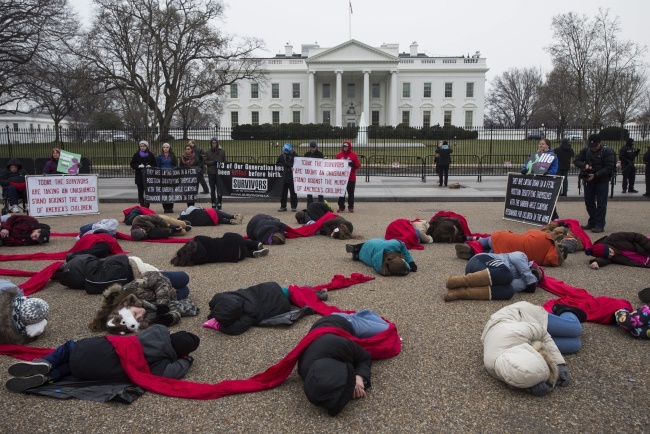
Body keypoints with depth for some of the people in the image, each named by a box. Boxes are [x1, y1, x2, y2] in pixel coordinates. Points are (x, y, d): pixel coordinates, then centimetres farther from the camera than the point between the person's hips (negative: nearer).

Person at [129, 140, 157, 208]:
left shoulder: (151, 155, 4)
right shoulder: (136, 155, 7)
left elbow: (155, 164, 7)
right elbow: (132, 164, 7)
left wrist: (150, 166, -14)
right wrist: (138, 166, -11)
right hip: (139, 176, 2)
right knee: (140, 192, 2)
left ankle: (147, 207, 1)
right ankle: (142, 206, 8)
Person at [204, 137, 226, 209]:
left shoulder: (222, 151, 4)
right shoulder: (207, 152, 5)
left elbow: (225, 161, 5)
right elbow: (205, 161, 3)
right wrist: (212, 162, -11)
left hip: (219, 172, -1)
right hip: (211, 173, 1)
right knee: (212, 189, 7)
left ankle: (219, 203, 6)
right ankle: (213, 203, 14)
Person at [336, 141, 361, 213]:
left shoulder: (354, 155, 0)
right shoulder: (339, 155, 6)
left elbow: (358, 165, -3)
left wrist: (353, 164, -22)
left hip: (351, 178, -2)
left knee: (351, 193, 5)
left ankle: (351, 207, 13)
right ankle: (341, 207, 12)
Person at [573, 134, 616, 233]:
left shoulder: (607, 151, -11)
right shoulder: (586, 150, 3)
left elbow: (609, 168, -16)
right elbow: (576, 161, 2)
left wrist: (596, 175, -25)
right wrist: (584, 165, -18)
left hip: (602, 181, -5)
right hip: (588, 180, 6)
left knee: (601, 204, -3)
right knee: (589, 202, 11)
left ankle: (600, 225, 0)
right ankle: (592, 223, 22)